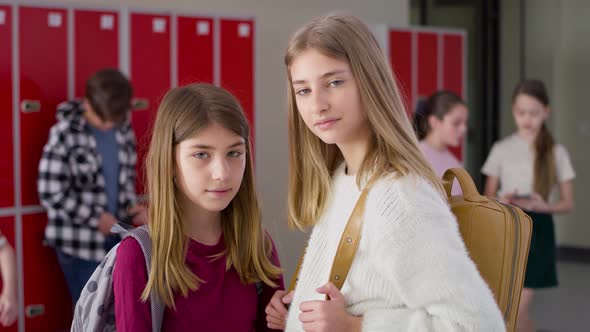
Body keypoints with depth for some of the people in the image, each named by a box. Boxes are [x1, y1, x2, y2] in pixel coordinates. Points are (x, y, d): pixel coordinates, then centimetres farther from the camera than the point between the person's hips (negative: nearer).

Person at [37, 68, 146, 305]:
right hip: (79, 241, -5)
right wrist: (95, 218, -15)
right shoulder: (64, 135, -16)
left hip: (116, 236, 5)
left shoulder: (123, 130, 1)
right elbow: (51, 193, -15)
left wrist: (131, 206, -2)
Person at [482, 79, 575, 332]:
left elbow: (568, 203, 3)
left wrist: (543, 206, -17)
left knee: (518, 309, -8)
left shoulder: (556, 153, 1)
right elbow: (488, 197, 8)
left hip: (537, 229, -1)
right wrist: (503, 200, -15)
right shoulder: (501, 149, 3)